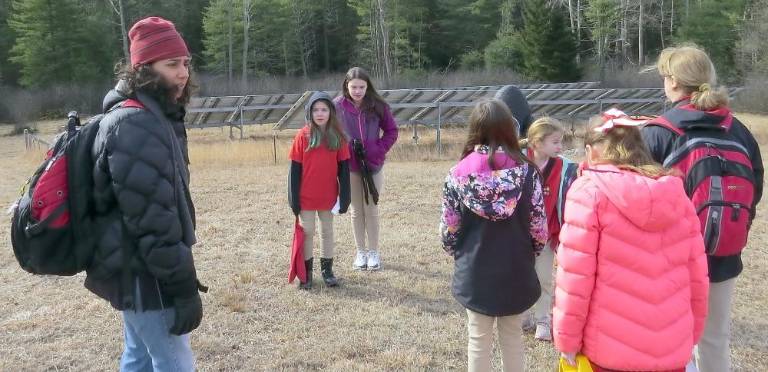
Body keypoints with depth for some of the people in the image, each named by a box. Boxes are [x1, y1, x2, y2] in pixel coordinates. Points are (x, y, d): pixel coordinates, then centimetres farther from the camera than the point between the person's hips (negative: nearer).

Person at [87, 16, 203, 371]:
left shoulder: (154, 115, 11)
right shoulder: (135, 125, -23)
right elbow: (150, 218, -27)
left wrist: (179, 277, 22)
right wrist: (184, 287, -23)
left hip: (136, 269, 10)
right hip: (143, 274, -10)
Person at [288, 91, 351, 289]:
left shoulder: (337, 137, -3)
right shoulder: (303, 136, -7)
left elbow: (344, 168, 0)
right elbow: (295, 169, -5)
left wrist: (344, 196, -3)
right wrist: (294, 198, -7)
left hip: (329, 196, 1)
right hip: (306, 197, -1)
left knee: (327, 232, 13)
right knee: (307, 232, 8)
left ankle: (327, 269, 25)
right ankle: (306, 271, 19)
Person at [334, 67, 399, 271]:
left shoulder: (378, 106, -6)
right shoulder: (338, 106, -8)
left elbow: (391, 131, 2)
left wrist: (379, 149, -9)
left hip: (373, 166, 0)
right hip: (349, 167, 0)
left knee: (371, 210, 8)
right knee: (357, 211, 12)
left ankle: (374, 252, 20)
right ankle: (361, 252, 23)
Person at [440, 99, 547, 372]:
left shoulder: (459, 173, -10)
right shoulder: (526, 171, -10)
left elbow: (448, 228, -5)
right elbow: (539, 227, -7)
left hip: (475, 272, 0)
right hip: (515, 271, 0)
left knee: (479, 339, 16)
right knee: (513, 337, 19)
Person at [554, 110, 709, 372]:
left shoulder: (589, 192, -10)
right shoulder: (675, 192, 3)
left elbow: (575, 276, -13)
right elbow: (696, 272, 6)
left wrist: (568, 338, -3)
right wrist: (692, 332, 18)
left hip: (610, 349, -4)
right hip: (673, 349, 4)